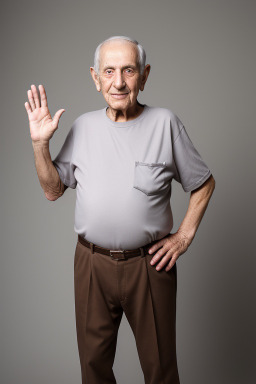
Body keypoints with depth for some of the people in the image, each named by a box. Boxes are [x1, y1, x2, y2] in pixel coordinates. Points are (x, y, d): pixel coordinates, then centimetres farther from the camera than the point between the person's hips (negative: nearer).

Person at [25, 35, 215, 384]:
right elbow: (53, 191, 5)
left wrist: (184, 236, -4)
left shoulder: (165, 123, -7)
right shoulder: (83, 126, 1)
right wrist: (40, 144, -7)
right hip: (91, 263, 3)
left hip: (150, 263, -2)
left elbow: (204, 184, 3)